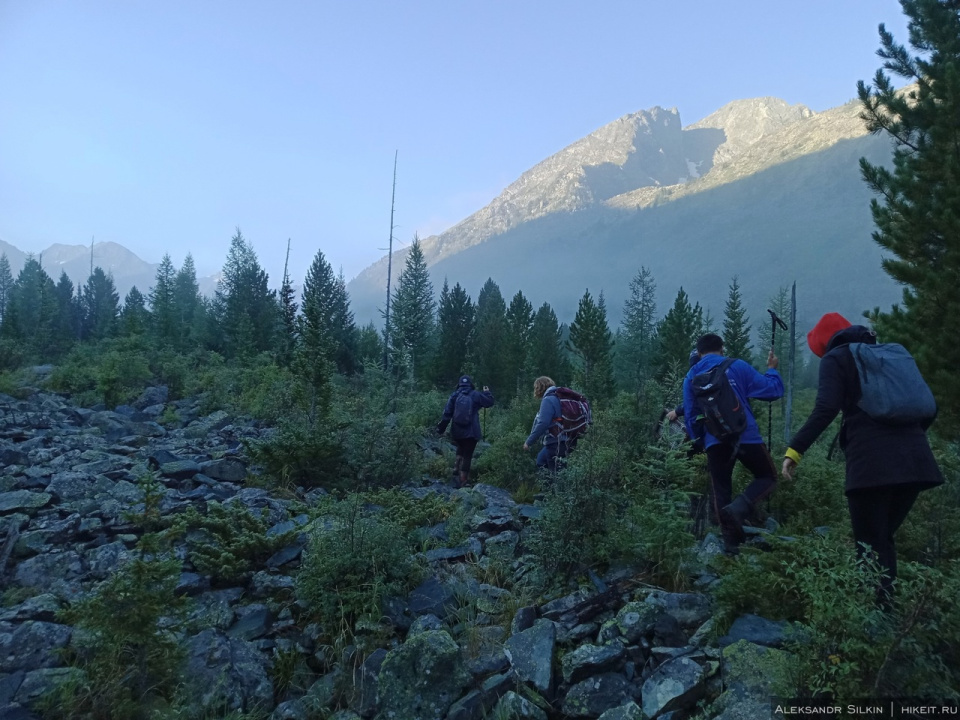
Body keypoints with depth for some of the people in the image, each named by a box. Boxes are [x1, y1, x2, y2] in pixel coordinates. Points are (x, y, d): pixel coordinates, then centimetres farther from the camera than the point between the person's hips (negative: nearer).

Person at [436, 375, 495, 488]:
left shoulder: (454, 395, 1)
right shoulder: (475, 395, -3)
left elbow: (447, 414, -2)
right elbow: (490, 402, 11)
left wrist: (441, 429, 3)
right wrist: (487, 393, 29)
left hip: (457, 432, 3)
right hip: (472, 432, -3)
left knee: (461, 447, 31)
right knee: (467, 455, 4)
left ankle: (457, 467, 18)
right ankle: (463, 479, 2)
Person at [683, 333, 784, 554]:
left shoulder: (691, 376, 9)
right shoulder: (738, 366, 2)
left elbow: (690, 416, 11)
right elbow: (772, 391, 2)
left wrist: (698, 443, 20)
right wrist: (772, 369, 20)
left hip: (714, 441, 2)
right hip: (745, 436, -2)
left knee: (721, 492, 13)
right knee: (767, 477, 16)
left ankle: (731, 543, 10)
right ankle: (737, 508, -10)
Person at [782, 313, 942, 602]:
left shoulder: (836, 358, 5)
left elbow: (825, 409, -12)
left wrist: (795, 449, -11)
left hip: (872, 461, -7)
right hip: (914, 458, 7)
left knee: (870, 545, -1)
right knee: (884, 538, 18)